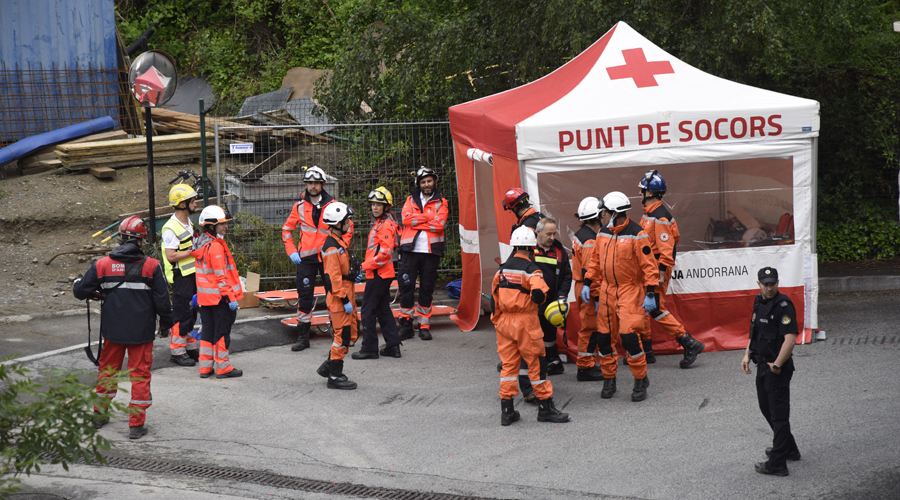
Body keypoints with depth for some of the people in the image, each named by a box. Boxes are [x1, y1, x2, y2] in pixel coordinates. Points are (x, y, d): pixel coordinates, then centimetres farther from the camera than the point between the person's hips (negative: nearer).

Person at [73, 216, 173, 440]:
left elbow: (81, 292, 3)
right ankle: (137, 423, 4)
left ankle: (100, 413, 31)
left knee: (108, 369, 20)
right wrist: (166, 323, 11)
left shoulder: (102, 265, -5)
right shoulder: (151, 266, -10)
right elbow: (162, 299, -5)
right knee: (140, 373, 6)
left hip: (113, 329, 2)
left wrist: (77, 284, 27)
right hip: (141, 330, -2)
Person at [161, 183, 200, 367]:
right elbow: (171, 256, -24)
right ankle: (177, 351, 3)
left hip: (192, 274, 9)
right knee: (182, 314, -5)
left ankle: (190, 347, 25)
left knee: (191, 312, 16)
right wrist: (193, 250, -23)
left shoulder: (188, 221, 11)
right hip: (181, 277, -9)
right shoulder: (171, 228, -20)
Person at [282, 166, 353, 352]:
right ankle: (302, 336, 3)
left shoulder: (333, 205, 0)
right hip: (306, 259, 1)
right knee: (304, 296, -2)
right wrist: (291, 251, 3)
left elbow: (348, 226, 8)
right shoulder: (299, 207, 4)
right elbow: (287, 229, 13)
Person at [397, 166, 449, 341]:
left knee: (427, 289, 3)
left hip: (431, 251, -1)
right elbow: (406, 219, -6)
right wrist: (429, 218, -9)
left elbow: (439, 224, -9)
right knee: (406, 286, -5)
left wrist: (416, 222, -8)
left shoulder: (441, 203, 9)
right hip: (411, 250, 1)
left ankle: (424, 326, 10)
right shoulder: (411, 200, 13)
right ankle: (406, 324, 1)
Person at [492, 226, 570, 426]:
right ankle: (545, 407, 10)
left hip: (504, 320, 6)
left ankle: (506, 410, 8)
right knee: (536, 363, 4)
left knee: (508, 364, 9)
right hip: (525, 322, -5)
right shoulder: (531, 270, -12)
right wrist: (546, 298, -4)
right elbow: (538, 294, -27)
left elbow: (494, 297, 13)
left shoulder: (502, 269, 7)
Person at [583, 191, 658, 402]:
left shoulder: (636, 235, -12)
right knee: (603, 335, 5)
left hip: (631, 291, -6)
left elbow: (649, 265, -11)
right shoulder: (603, 233, 8)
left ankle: (641, 380, 2)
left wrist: (650, 293, -15)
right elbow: (596, 260, 18)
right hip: (608, 290, 6)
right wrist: (587, 283, 11)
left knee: (629, 335, -14)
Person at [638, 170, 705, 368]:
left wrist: (661, 273, -25)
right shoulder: (648, 214, 13)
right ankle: (645, 350, 21)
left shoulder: (660, 217, -19)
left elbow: (666, 247, -23)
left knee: (656, 309, -11)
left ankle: (690, 344, -9)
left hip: (658, 268, -10)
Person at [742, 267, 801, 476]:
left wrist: (776, 365, -22)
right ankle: (789, 449, 38)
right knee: (766, 407, 22)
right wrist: (747, 355, 12)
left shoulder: (784, 306, -19)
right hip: (763, 365, 10)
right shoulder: (759, 302, 9)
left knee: (779, 413, -4)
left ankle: (777, 463, 1)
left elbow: (790, 340, -26)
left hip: (777, 367, -10)